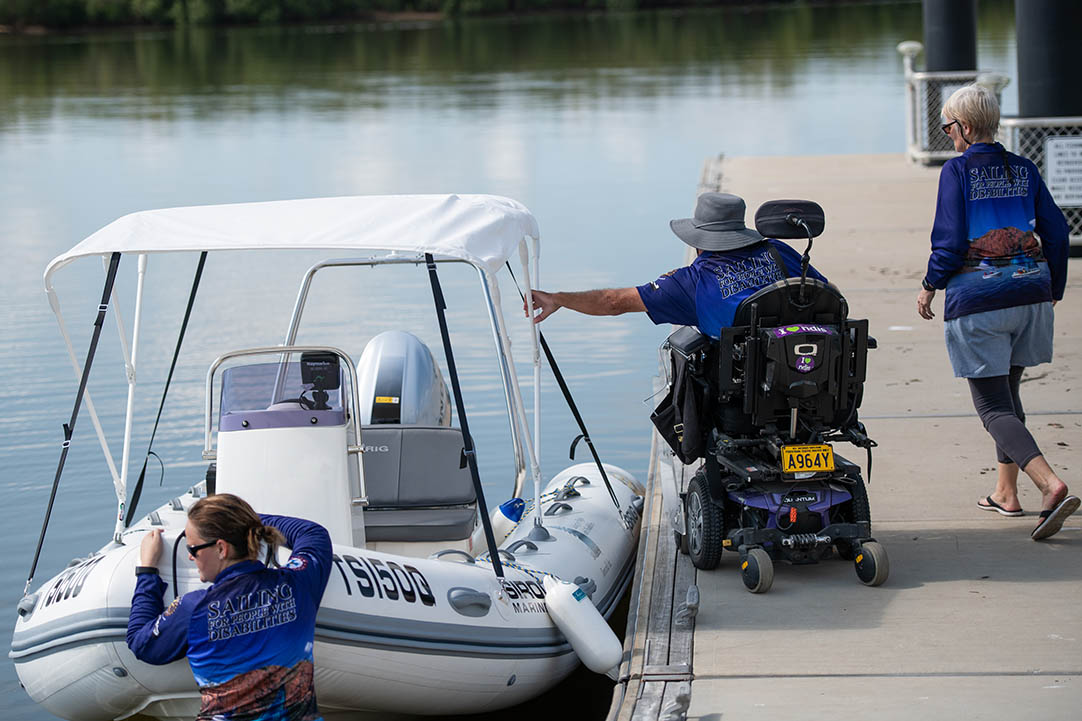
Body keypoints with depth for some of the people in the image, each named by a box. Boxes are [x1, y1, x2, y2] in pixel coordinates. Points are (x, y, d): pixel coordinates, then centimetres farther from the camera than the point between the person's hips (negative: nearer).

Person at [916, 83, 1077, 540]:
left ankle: (1052, 486, -22)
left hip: (977, 299, -6)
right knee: (1007, 391, 22)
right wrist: (1053, 289, 20)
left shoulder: (957, 171, -9)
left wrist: (929, 287, 2)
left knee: (993, 406, -4)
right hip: (1029, 294, 6)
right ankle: (1006, 493, 27)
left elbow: (950, 241, -14)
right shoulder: (1024, 171, 7)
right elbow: (1056, 232, 8)